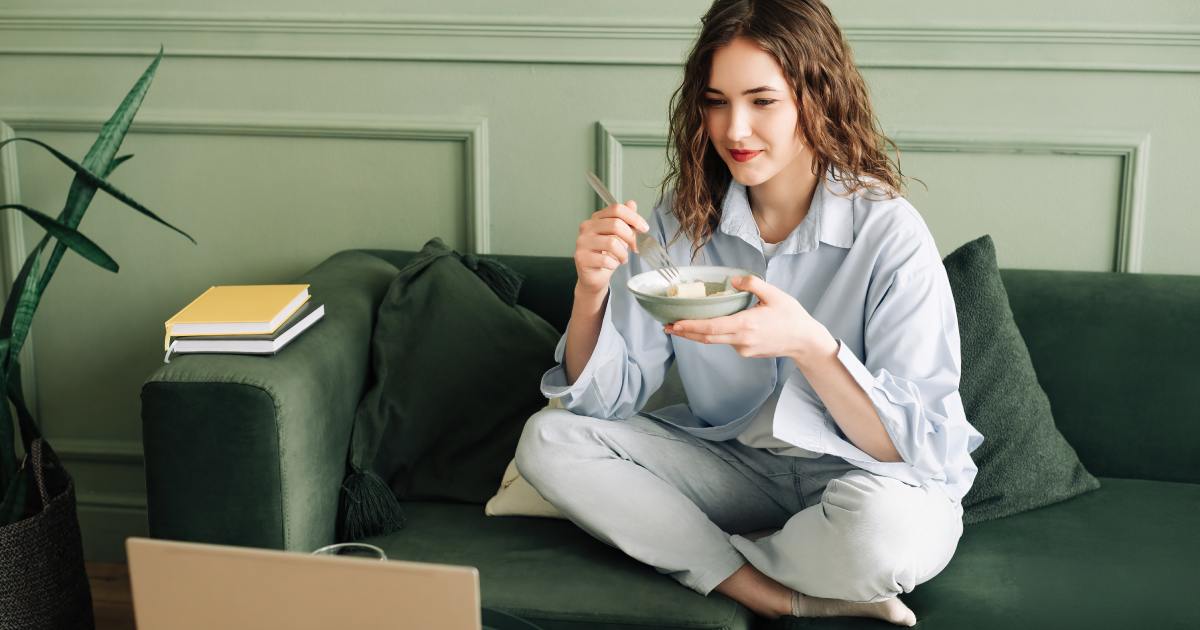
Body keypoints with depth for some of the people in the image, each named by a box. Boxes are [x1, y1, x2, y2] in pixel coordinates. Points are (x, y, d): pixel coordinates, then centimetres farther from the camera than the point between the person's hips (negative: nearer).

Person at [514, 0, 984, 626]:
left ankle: (709, 558, -5)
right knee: (547, 439, -12)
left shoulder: (889, 234, -19)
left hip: (878, 480, -4)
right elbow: (604, 401, -5)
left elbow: (913, 444, -21)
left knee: (880, 526, -39)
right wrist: (592, 291, -25)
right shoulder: (682, 220, -6)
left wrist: (808, 344, -37)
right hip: (735, 464, 5)